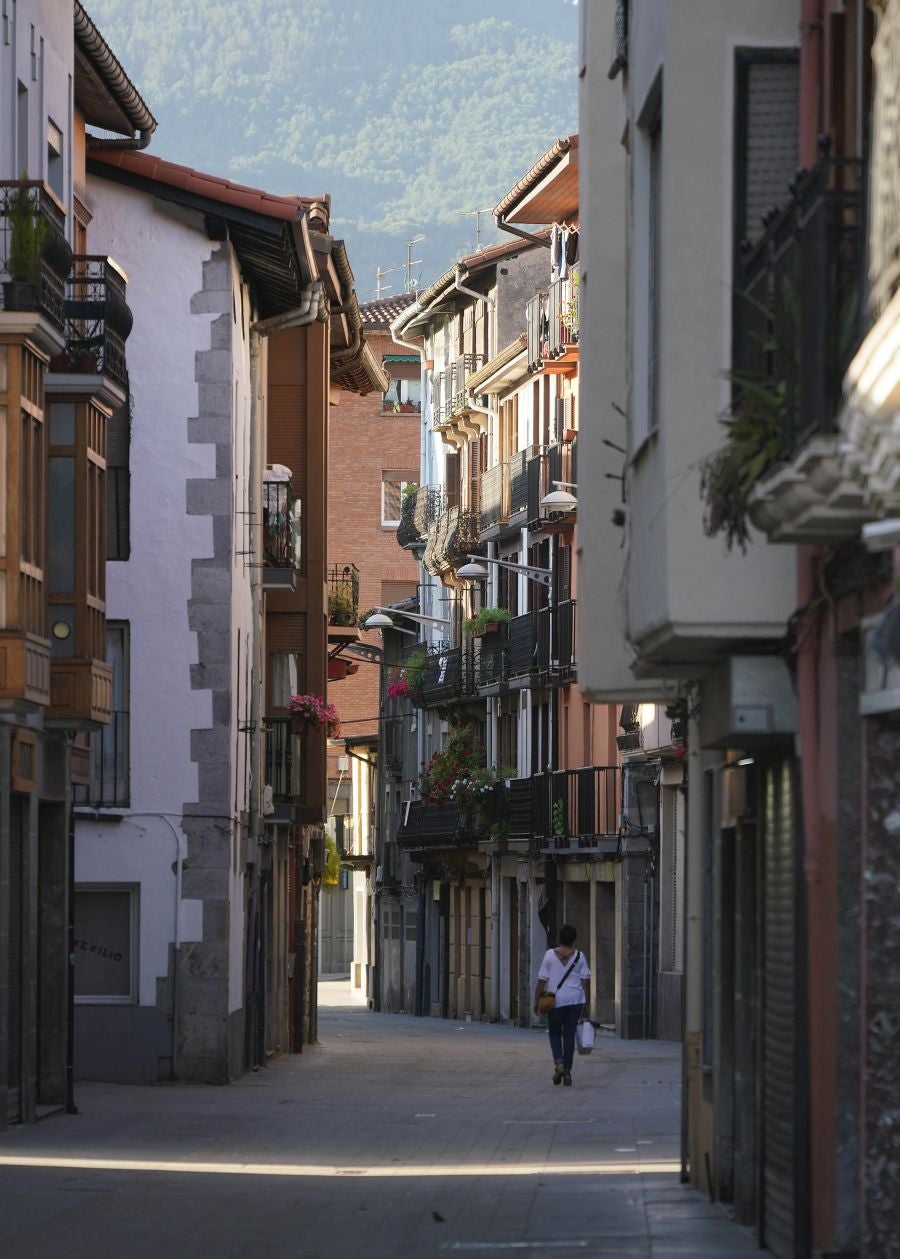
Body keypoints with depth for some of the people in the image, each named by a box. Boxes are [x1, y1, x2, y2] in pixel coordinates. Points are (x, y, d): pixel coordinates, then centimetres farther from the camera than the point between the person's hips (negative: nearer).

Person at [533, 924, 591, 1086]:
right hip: (575, 1000, 1)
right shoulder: (579, 956, -1)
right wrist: (587, 1002, 8)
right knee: (569, 1035, 7)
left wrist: (536, 1000, 2)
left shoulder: (550, 955, -5)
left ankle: (558, 1062, -8)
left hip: (555, 1000, -1)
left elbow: (541, 980, -5)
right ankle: (567, 1071, 5)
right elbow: (586, 981, 0)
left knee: (555, 1033, 14)